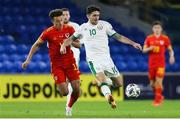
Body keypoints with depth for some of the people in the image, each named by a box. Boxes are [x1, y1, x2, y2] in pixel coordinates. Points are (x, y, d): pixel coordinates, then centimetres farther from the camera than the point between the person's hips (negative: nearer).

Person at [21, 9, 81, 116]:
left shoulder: (69, 29, -2)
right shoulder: (48, 33, -10)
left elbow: (78, 44, 5)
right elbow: (36, 45, -1)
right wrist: (28, 60, -7)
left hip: (70, 62, 2)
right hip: (57, 65, -2)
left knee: (77, 90, -5)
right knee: (64, 92, -11)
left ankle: (69, 107, 24)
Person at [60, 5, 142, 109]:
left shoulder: (105, 25, 3)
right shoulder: (83, 28, 6)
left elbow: (118, 37, 3)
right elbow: (72, 39, 16)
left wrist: (133, 43, -5)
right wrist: (63, 45, -4)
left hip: (106, 57, 2)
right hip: (93, 59, -2)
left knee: (119, 83, 2)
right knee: (102, 79, -29)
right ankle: (109, 98, -48)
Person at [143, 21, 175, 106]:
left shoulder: (165, 38, 1)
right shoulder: (149, 38, 5)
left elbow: (170, 49, 8)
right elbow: (144, 50, 5)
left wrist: (171, 56, -13)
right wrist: (149, 48, -17)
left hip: (161, 63, -2)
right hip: (151, 63, 2)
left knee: (159, 81, -13)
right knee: (152, 83, 6)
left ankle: (157, 100, -2)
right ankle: (159, 96, 29)